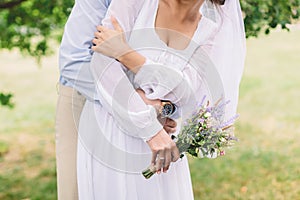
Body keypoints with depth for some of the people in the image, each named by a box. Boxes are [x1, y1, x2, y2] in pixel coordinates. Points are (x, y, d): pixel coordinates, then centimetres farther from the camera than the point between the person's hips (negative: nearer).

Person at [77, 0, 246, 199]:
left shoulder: (211, 32, -5)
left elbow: (188, 93, -17)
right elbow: (103, 64, -21)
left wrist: (124, 53, -23)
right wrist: (152, 131, -26)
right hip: (106, 129, -2)